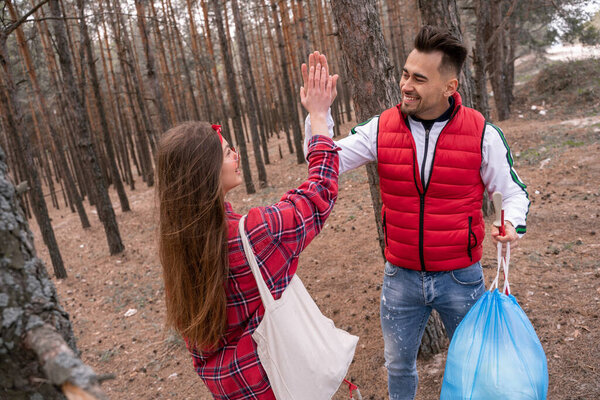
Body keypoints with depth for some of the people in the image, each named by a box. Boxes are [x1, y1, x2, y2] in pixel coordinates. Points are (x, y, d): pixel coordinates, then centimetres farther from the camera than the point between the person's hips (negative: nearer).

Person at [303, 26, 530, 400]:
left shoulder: (482, 134, -12)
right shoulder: (381, 129, -8)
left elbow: (513, 191, -1)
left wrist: (513, 222, -23)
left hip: (460, 277, -1)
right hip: (401, 277, 2)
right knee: (399, 363, 23)